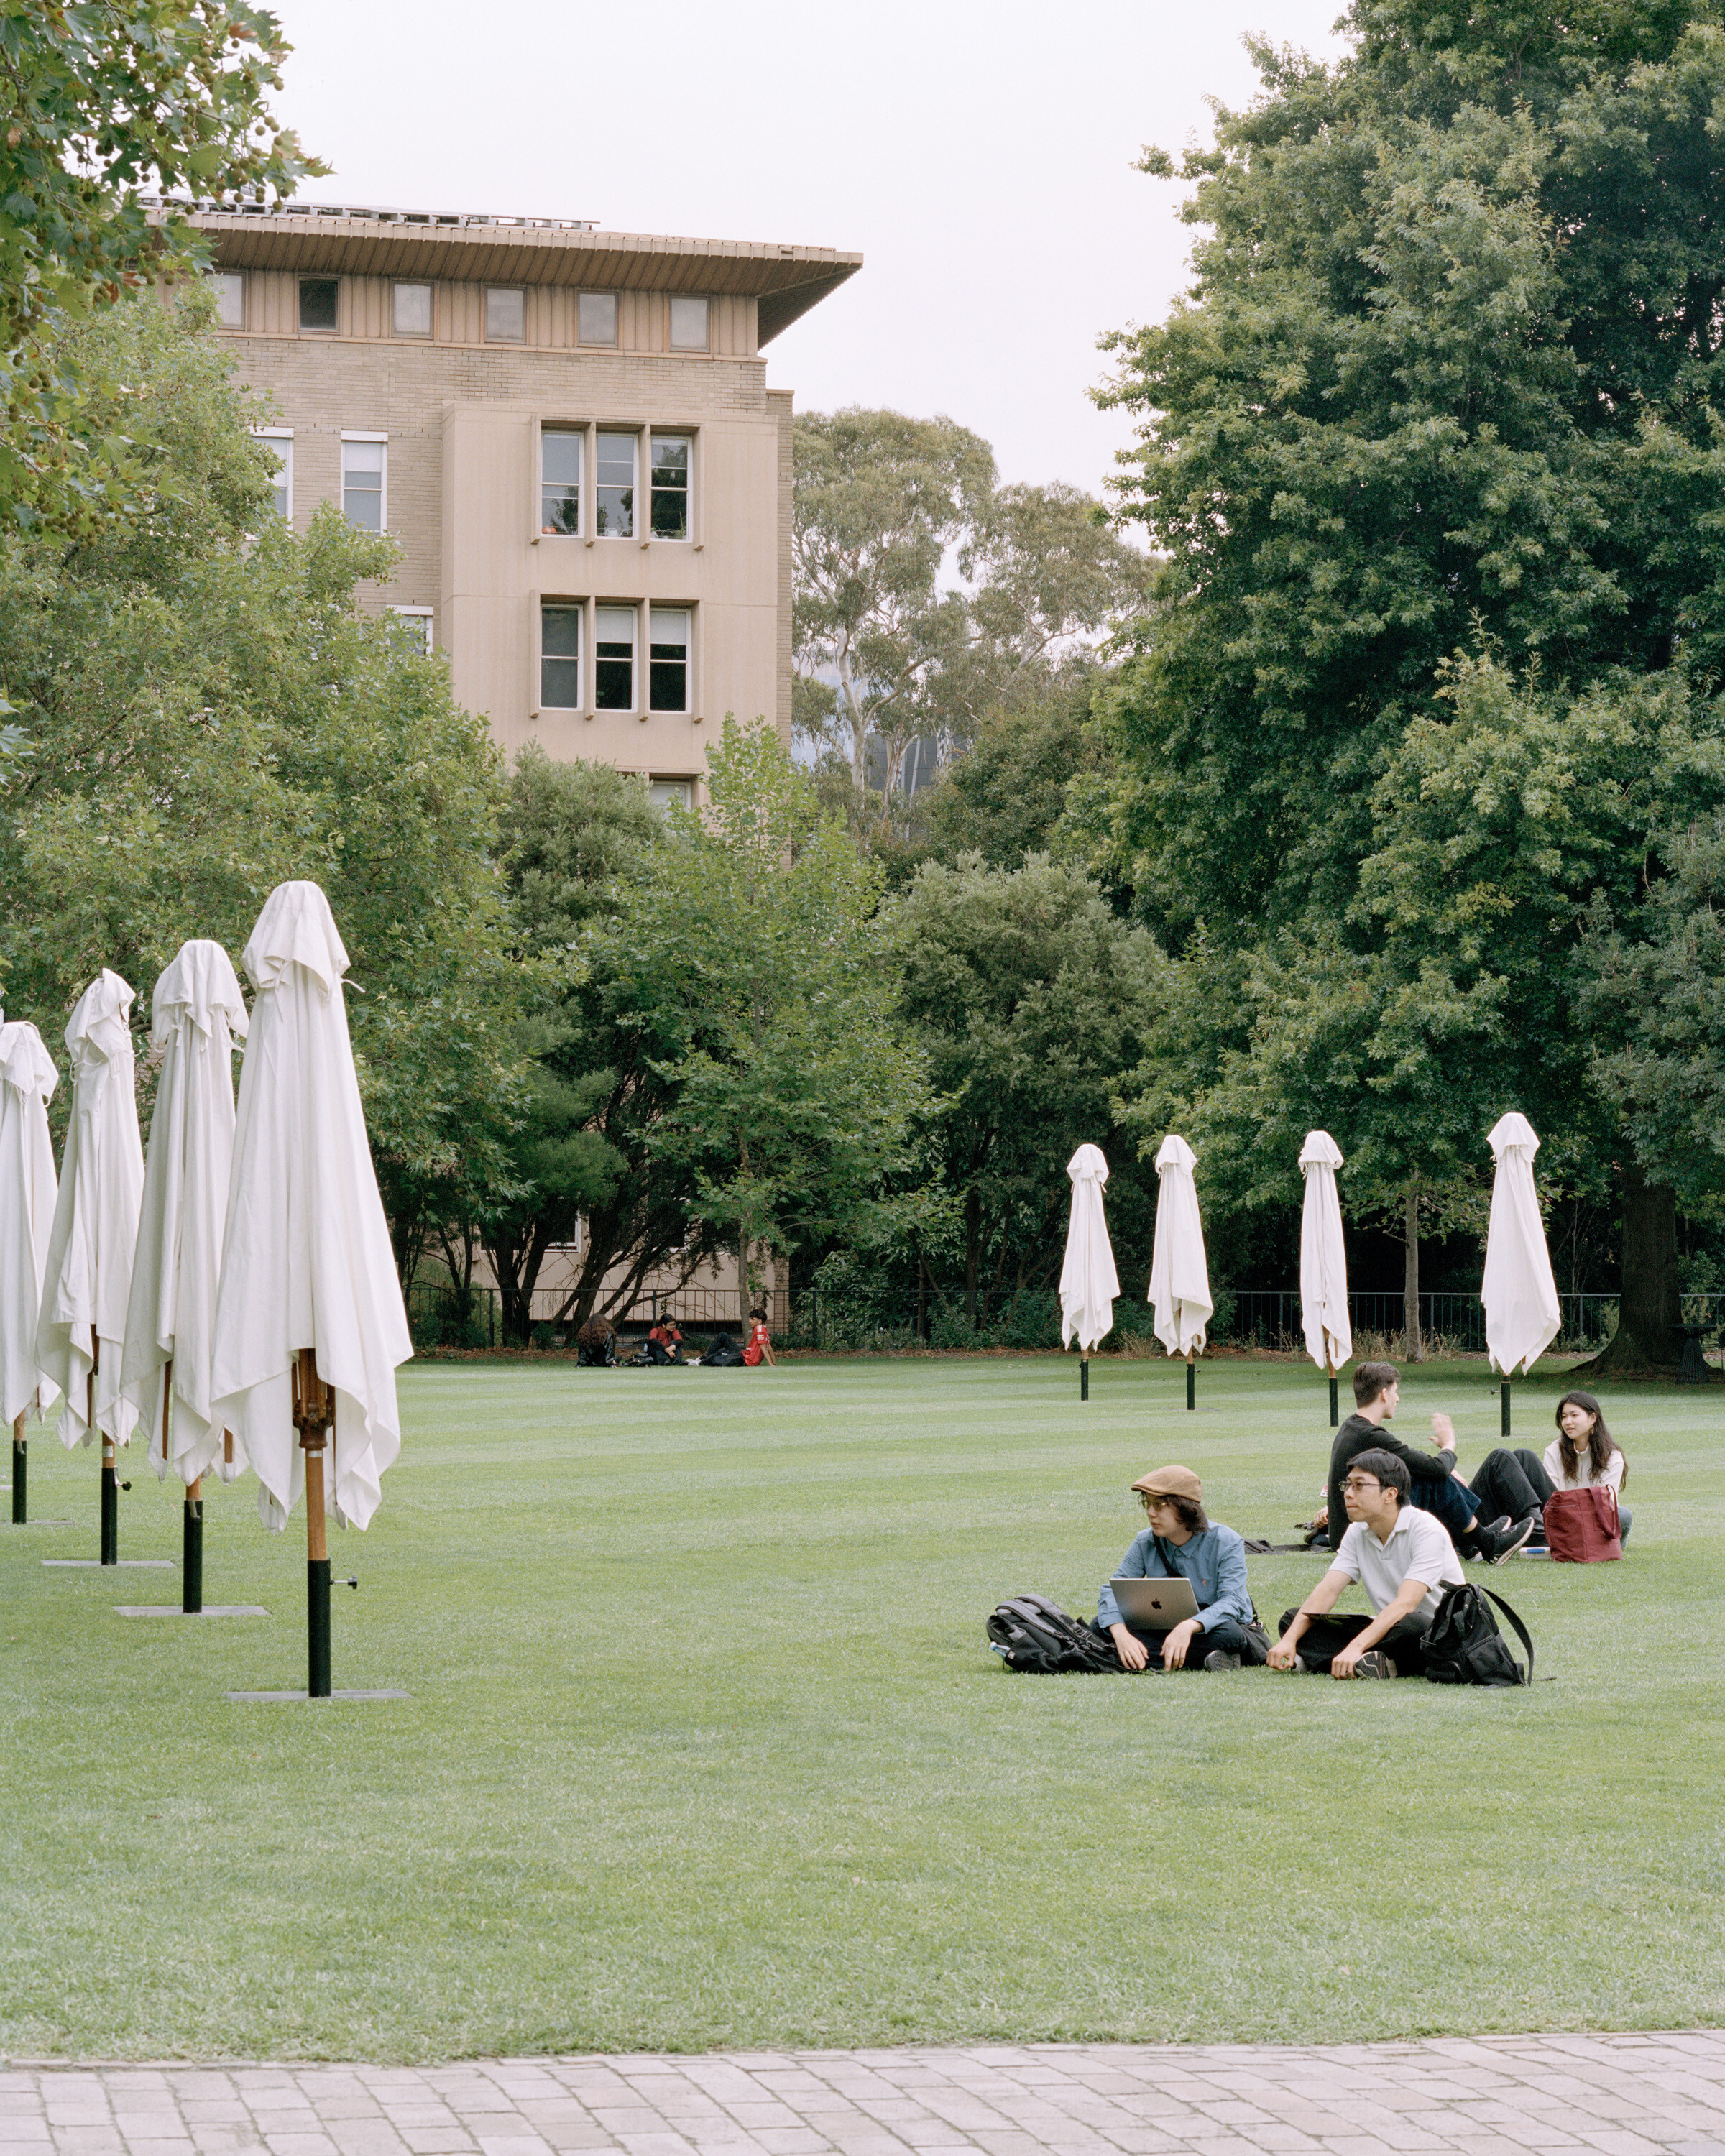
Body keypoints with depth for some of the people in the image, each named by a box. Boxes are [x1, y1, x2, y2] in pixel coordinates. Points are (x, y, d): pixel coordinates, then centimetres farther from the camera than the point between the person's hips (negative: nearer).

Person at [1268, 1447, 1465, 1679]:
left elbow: (1405, 1604, -28)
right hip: (1385, 1630, 7)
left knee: (1407, 1627, -43)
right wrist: (1289, 1639, -20)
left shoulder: (1427, 1531, -17)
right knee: (1293, 1620, -7)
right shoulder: (1358, 1533, 6)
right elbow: (1328, 1590, -4)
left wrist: (1356, 1647, -39)